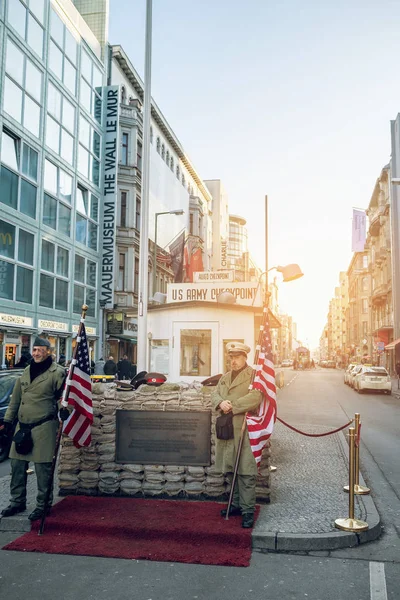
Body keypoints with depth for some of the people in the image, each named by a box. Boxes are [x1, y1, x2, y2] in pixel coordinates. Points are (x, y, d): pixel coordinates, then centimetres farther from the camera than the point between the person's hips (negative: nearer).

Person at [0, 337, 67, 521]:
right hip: (22, 426, 7)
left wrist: (64, 408, -28)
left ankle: (43, 505, 14)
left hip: (43, 427, -7)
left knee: (43, 468, -1)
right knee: (17, 465, 13)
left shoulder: (57, 372, -7)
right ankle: (17, 502, 28)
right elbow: (16, 398, 18)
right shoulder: (27, 371, 13)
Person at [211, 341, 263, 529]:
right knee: (232, 470, 14)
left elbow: (255, 397, -18)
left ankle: (248, 510, 2)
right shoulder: (225, 377, 19)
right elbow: (214, 395, 12)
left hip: (244, 430, -7)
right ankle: (237, 504, 26)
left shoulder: (253, 375, -4)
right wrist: (220, 403, -10)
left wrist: (232, 406, -17)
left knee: (245, 472, -5)